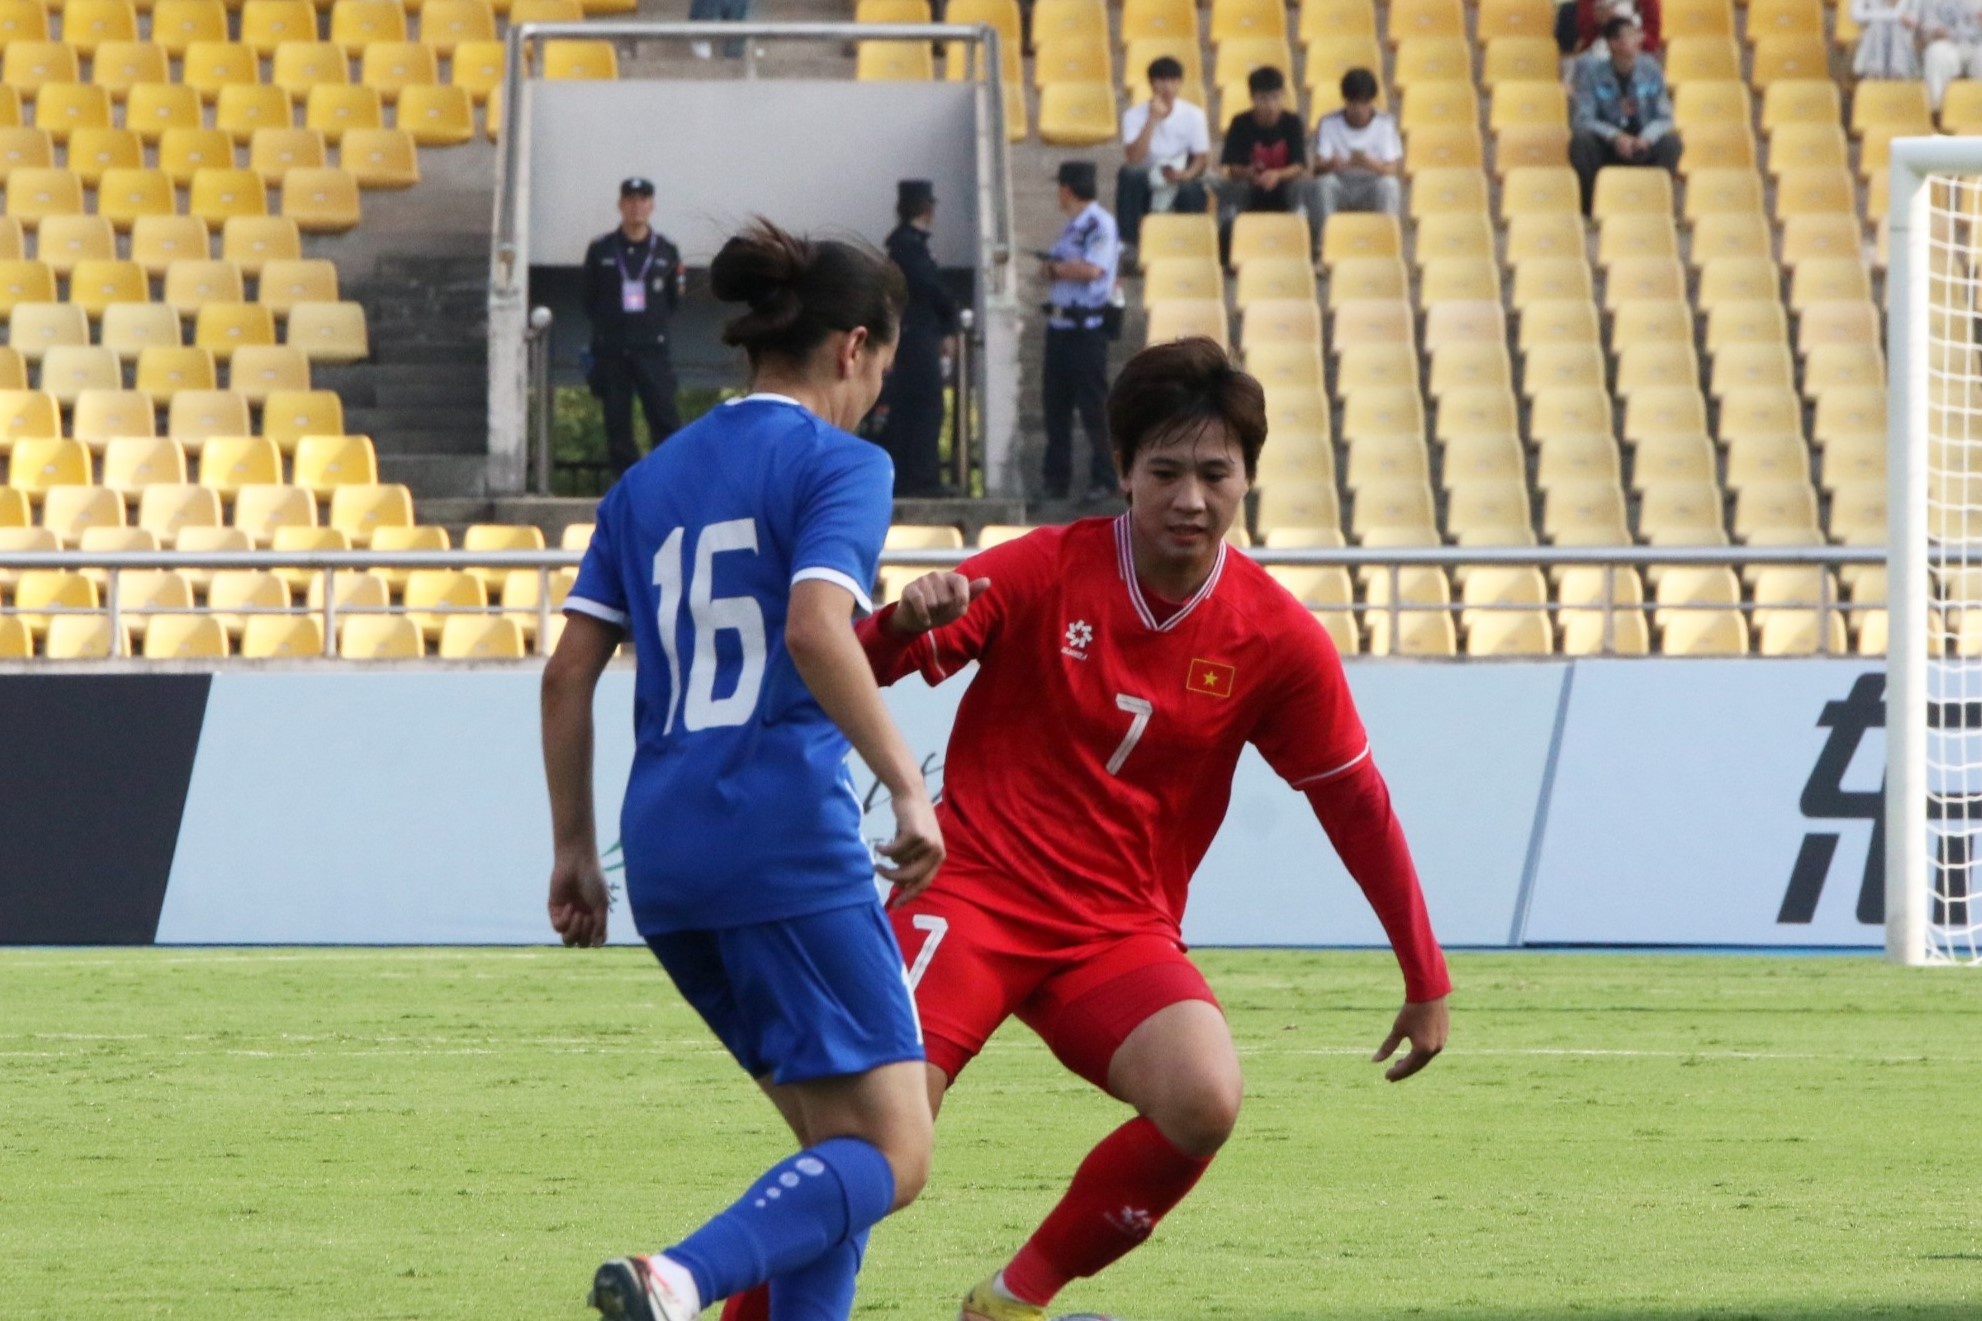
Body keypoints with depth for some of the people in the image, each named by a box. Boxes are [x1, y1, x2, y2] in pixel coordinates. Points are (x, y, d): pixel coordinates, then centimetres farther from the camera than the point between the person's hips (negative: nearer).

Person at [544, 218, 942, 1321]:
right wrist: (909, 785, -16)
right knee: (891, 1158, -7)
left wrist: (576, 850, 19)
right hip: (788, 840, -7)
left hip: (666, 856, 7)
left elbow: (570, 672, 13)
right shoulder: (840, 464, -2)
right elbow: (816, 630, -19)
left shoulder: (650, 482, 17)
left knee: (841, 1143, 17)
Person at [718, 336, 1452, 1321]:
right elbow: (863, 665, -7)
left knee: (1204, 1101, -25)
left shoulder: (1276, 640, -1)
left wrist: (1426, 980, 9)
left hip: (1119, 932, 2)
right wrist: (905, 623, -32)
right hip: (976, 891, -2)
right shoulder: (1044, 572, -6)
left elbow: (1356, 806, 8)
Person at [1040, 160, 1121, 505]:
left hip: (1086, 325, -9)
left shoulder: (1100, 225, -11)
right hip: (1060, 322, 9)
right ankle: (1056, 480, 17)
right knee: (1055, 403, 11)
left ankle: (1103, 480, -1)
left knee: (1092, 406, -6)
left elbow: (1092, 269, -22)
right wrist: (1054, 268, -3)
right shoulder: (1071, 227, 17)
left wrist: (1058, 268, -8)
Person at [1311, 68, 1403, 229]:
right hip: (1340, 190, 0)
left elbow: (1392, 168, -16)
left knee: (1389, 184, -31)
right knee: (1326, 181, -32)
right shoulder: (1329, 124, -7)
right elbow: (1317, 168, -16)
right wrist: (1331, 165, -41)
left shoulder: (1385, 124, -8)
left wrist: (1372, 165, -40)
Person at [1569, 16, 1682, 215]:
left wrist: (1647, 137, -27)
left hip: (1642, 147, 2)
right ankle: (1588, 205, -18)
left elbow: (1664, 117, -4)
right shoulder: (1592, 73, -11)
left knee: (1670, 142, -26)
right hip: (1605, 149, -2)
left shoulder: (1650, 70, -5)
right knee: (1580, 140, -31)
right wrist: (1614, 136, -34)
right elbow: (1581, 120, -16)